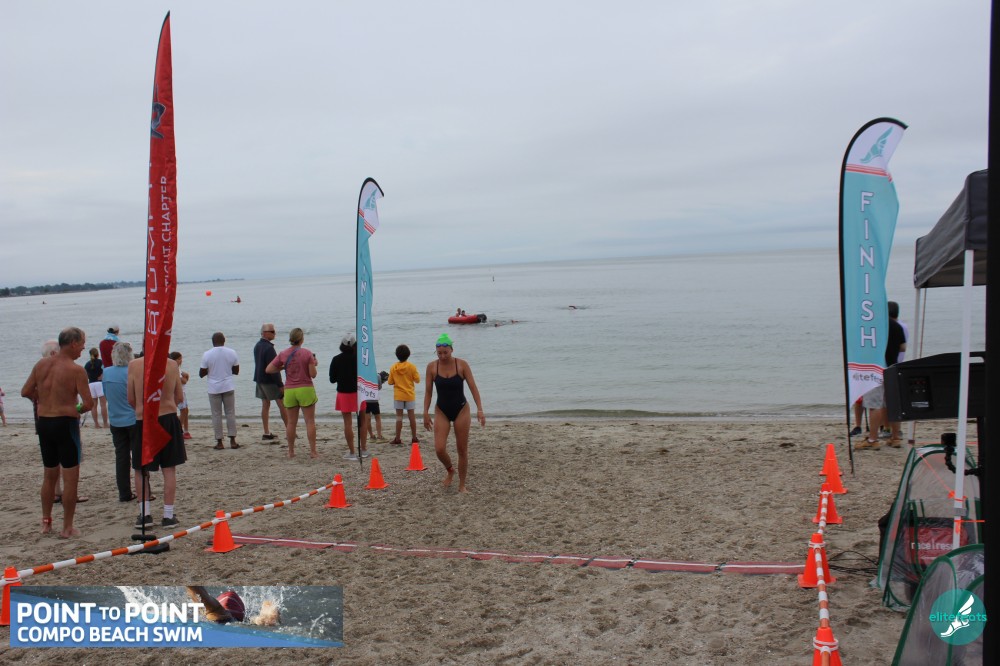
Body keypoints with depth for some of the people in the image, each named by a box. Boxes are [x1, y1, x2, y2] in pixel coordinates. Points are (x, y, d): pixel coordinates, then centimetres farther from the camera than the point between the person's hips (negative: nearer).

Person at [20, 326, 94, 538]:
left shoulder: (41, 365, 4)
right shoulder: (76, 370, -13)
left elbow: (26, 392, 11)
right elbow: (88, 403, -17)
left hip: (43, 423, 6)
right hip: (65, 423, -6)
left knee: (50, 475, 21)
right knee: (70, 478, 3)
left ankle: (46, 522, 30)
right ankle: (67, 527, 7)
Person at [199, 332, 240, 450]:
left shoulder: (207, 355, -7)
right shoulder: (232, 353, -2)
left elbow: (201, 374, -3)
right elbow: (236, 371, 6)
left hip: (214, 389, -1)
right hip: (228, 387, 2)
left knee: (216, 415, 4)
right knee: (230, 413, 8)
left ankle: (219, 442, 5)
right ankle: (232, 441, 6)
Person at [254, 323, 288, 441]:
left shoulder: (257, 346, 10)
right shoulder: (268, 348, -19)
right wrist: (280, 385, -17)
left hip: (259, 379, 9)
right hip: (270, 380, -9)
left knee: (265, 405, 9)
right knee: (282, 405, -2)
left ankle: (266, 433, 10)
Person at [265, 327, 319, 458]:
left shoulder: (283, 355, 0)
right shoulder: (307, 353, -7)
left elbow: (268, 370, 0)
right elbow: (313, 374, -8)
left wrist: (283, 368, 11)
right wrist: (314, 364, 11)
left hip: (289, 391, 3)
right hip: (306, 390, -3)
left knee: (291, 422, 10)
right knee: (310, 421, 3)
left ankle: (291, 452, 16)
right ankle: (313, 451, 2)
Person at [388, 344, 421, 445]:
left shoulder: (393, 368, -4)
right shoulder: (412, 367, -8)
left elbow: (390, 382, 0)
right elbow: (417, 380, -5)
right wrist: (417, 373, 13)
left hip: (398, 395, 0)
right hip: (410, 395, 0)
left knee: (399, 417, 3)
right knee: (412, 417, 7)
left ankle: (397, 439, 2)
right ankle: (414, 438, 11)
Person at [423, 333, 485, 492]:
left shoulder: (462, 365, -10)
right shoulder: (432, 367, -6)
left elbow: (473, 387, -9)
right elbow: (428, 391, 0)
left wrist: (479, 409, -16)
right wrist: (426, 413, -3)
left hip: (461, 410, -1)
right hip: (441, 411, 1)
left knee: (462, 450, 3)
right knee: (439, 449, -11)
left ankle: (462, 485, 18)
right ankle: (450, 471, 22)